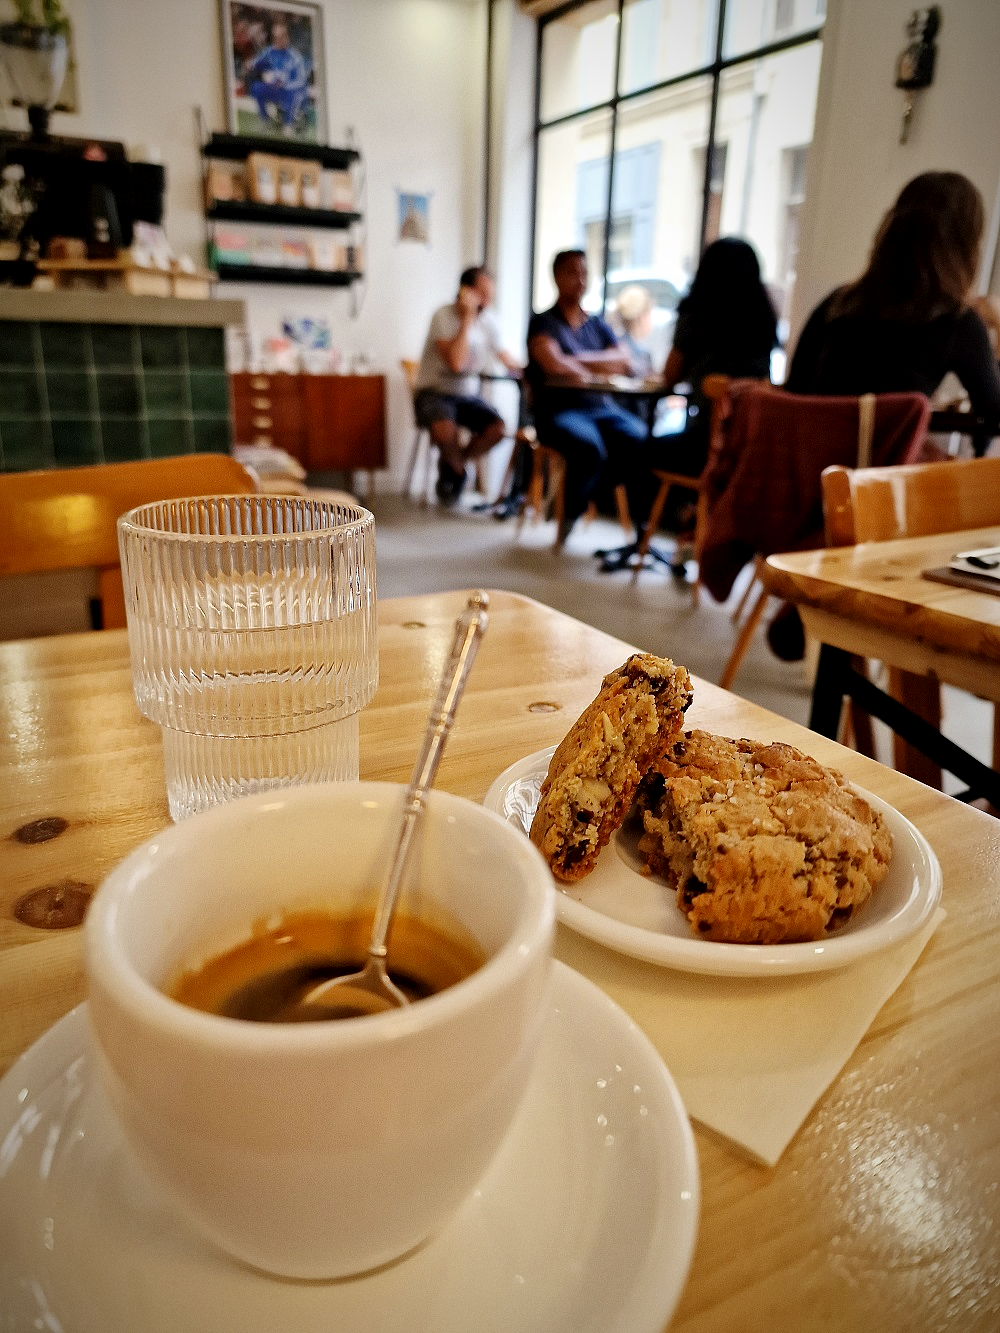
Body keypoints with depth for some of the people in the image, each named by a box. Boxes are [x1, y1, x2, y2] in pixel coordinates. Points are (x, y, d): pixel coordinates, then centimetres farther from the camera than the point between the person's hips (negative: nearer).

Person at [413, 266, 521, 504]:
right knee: (445, 430, -37)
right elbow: (455, 363, -27)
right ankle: (457, 468, 0)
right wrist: (467, 318, -24)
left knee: (497, 429, -23)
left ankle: (451, 466, 4)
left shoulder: (487, 320, 4)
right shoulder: (444, 316, -14)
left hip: (468, 394, 5)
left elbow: (505, 357, 17)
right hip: (434, 392, -5)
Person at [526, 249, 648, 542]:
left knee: (641, 440, -27)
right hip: (559, 410, -4)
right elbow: (554, 364, -14)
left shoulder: (597, 325, 21)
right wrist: (593, 372, -1)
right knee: (590, 448, -37)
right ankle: (570, 514, -9)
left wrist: (578, 360, -5)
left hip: (603, 408, 5)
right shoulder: (543, 322, 6)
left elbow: (625, 362, 5)